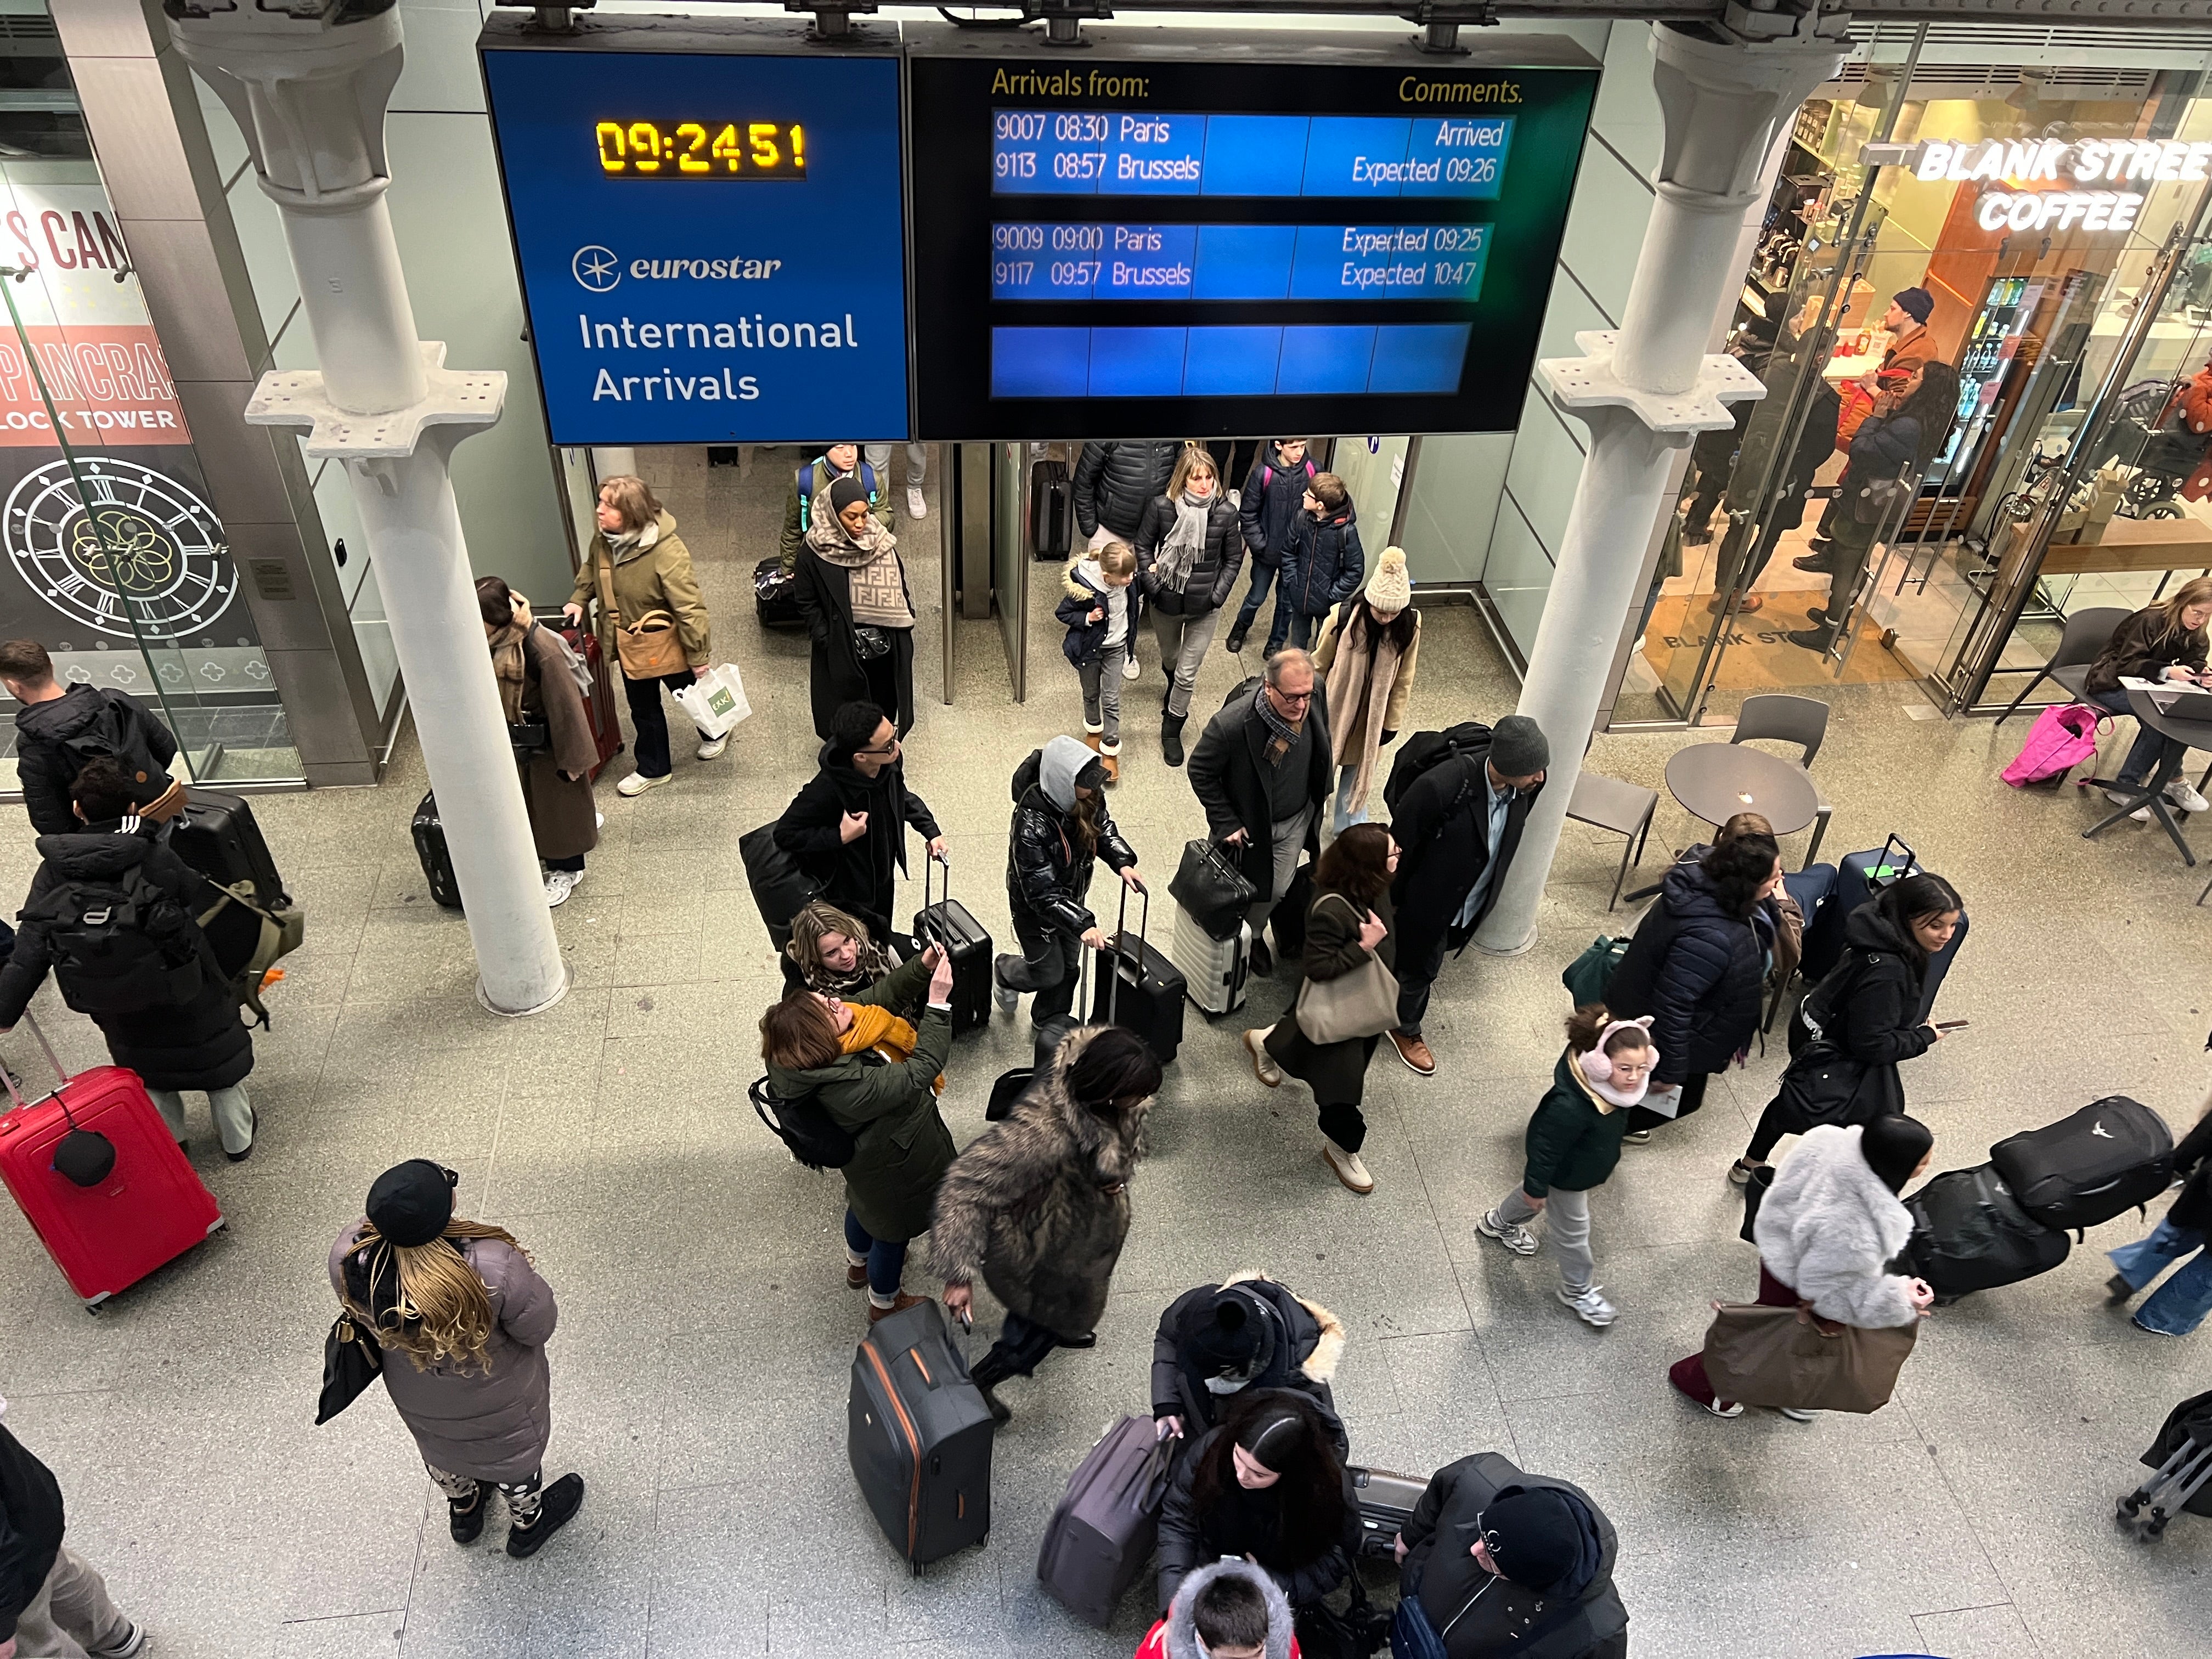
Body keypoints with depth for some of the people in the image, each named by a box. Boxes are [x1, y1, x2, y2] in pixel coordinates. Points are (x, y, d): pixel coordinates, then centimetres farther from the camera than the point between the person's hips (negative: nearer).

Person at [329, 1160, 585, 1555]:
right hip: (496, 1399, -3)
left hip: (414, 1398, 3)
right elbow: (540, 1327, -26)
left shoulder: (348, 1259, -34)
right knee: (515, 1449, 30)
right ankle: (528, 1522, 58)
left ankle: (463, 1511, 65)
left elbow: (360, 1314, -10)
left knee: (440, 1447, 37)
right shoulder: (494, 1268, -46)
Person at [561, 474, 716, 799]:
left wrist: (698, 655, -22)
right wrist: (578, 599, -1)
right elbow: (591, 569, 14)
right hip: (630, 646, 6)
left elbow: (689, 607, -27)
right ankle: (653, 769, 37)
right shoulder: (603, 539, -11)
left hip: (666, 645, -6)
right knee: (643, 708, 20)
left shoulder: (667, 551, -33)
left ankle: (715, 733, 52)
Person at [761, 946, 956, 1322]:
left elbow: (882, 994, -12)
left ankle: (858, 1264, 67)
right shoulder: (849, 1086, -47)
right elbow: (922, 1069, -42)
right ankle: (885, 1304, 52)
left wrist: (923, 966, -26)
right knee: (893, 1227, 22)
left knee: (865, 1204, 35)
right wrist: (939, 1002, -45)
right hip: (893, 1166, -8)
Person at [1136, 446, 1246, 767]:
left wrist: (1218, 594, -9)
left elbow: (1233, 558, -1)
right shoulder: (1162, 507, -14)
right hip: (1166, 601, 1)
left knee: (1188, 673, 2)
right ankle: (1173, 685, 62)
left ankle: (1172, 728, 23)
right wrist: (1153, 585, -10)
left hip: (1204, 607, -1)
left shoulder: (1226, 512, -13)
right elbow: (1143, 546, -3)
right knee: (1170, 658, 26)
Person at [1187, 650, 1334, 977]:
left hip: (1297, 819, 4)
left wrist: (1322, 788, 10)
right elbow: (1200, 770, -21)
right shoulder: (1232, 724, -39)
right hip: (1249, 825, -4)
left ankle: (1253, 934, 52)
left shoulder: (1315, 694, -23)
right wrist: (1226, 823, -17)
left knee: (1277, 889, 22)